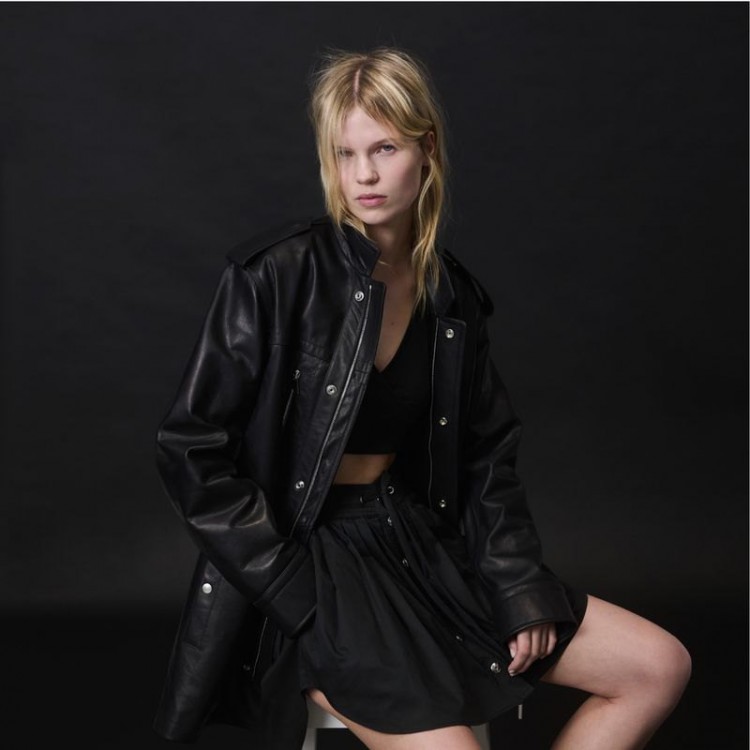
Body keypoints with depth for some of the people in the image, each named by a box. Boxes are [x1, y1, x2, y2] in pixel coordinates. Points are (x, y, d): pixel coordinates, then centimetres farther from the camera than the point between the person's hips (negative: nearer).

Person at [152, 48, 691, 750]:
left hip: (421, 544, 6)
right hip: (310, 558, -6)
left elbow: (486, 456, 12)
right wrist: (296, 589, -14)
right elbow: (189, 448, -12)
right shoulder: (275, 276, -12)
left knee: (659, 665, 1)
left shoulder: (452, 296, 5)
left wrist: (522, 590, 1)